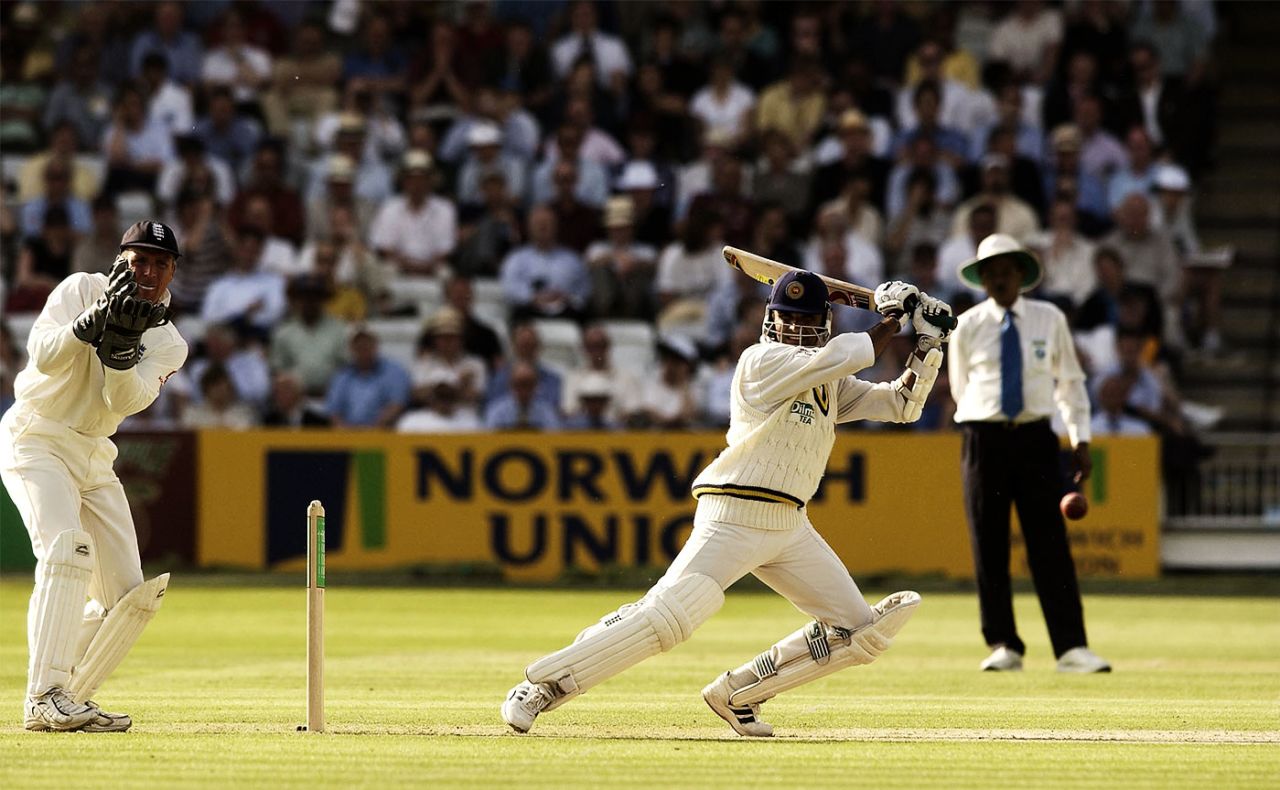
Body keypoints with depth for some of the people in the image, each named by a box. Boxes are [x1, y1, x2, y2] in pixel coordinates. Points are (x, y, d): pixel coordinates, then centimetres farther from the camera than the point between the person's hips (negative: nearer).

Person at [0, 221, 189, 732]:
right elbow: (44, 355, -23)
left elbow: (126, 401, -15)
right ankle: (44, 700, -34)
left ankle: (71, 699, 15)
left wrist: (120, 345, -32)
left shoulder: (168, 345, 4)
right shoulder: (82, 289, -6)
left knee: (132, 594, 1)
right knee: (67, 548, -28)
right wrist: (95, 320, -37)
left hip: (94, 459, 6)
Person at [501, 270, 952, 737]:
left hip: (790, 527, 8)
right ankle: (540, 686, -16)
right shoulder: (762, 361, -7)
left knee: (861, 632, 5)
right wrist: (892, 322, -6)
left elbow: (902, 405, 17)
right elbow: (839, 357, -19)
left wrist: (929, 344, 5)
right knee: (666, 617, -24)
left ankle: (737, 696, 11)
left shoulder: (831, 385, 16)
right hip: (733, 518, -8)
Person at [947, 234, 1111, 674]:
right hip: (985, 438, 0)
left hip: (1035, 438, 0)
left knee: (1050, 545, -6)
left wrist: (1080, 440, 6)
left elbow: (1070, 381, 13)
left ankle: (1071, 648, -9)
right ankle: (1003, 646, 8)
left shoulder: (1049, 320, 6)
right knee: (989, 548, 1)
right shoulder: (968, 327, 4)